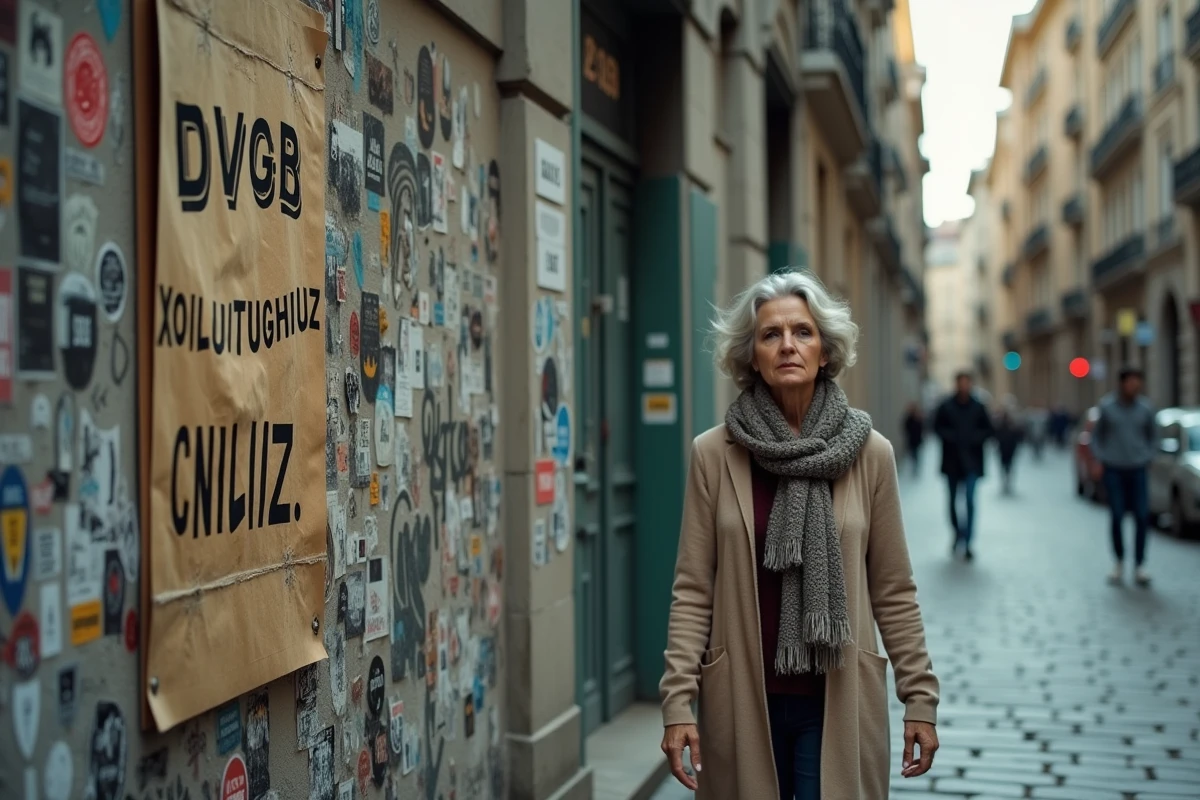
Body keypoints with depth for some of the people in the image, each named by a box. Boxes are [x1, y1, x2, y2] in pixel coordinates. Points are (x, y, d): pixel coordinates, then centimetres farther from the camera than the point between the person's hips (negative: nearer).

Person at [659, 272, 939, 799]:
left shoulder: (870, 453, -1)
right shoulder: (714, 454, -3)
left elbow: (894, 591, 3)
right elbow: (693, 591, -3)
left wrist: (920, 698, 1)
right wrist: (677, 700, -9)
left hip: (839, 701, 0)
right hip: (742, 700, 0)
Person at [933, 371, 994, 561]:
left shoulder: (978, 407, -1)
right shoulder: (946, 406, -2)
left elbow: (988, 430, 4)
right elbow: (938, 427, 1)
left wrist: (974, 437, -12)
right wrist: (952, 437, -14)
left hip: (971, 461, -1)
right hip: (952, 460, 1)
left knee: (970, 500, -10)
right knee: (954, 500, 12)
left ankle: (967, 543, -9)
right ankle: (958, 534, 33)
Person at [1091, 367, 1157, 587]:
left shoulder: (1145, 407, 1)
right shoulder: (1107, 406, -2)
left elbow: (1153, 434, 13)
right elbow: (1097, 435, 7)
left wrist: (1148, 457, 3)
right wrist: (1100, 458, -1)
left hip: (1137, 469, 1)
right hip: (1113, 470, -1)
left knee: (1142, 517, -6)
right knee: (1117, 517, 0)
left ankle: (1139, 566, 2)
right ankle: (1119, 563, 15)